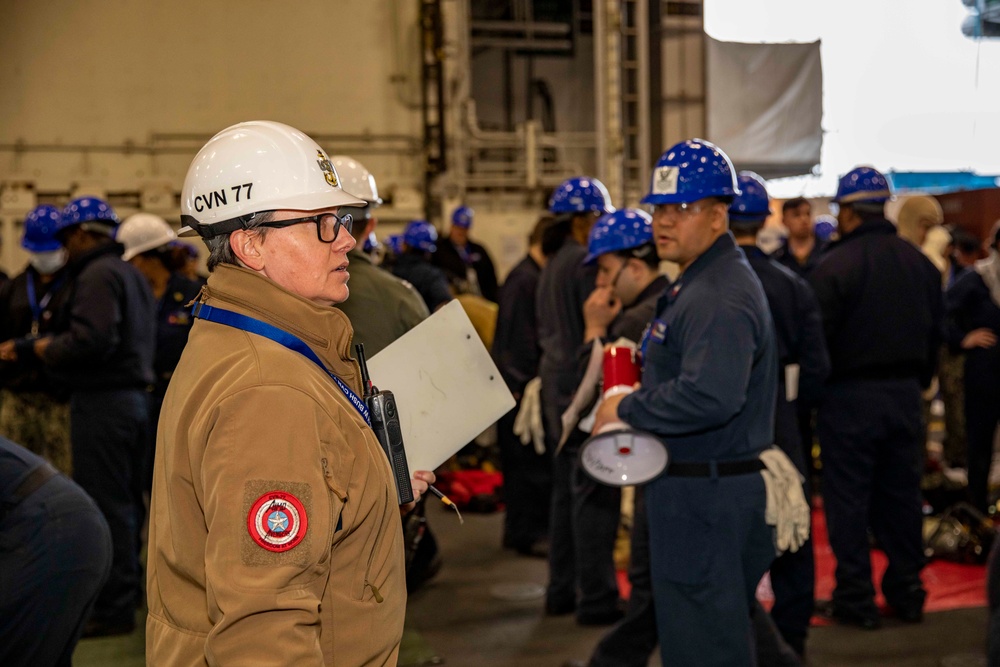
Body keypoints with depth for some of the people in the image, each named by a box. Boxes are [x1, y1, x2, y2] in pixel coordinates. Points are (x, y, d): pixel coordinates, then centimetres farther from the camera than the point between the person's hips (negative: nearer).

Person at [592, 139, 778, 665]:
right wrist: (631, 399, 11)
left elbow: (710, 396, -34)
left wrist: (626, 410, -21)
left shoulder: (721, 297, -21)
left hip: (706, 498, -11)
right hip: (691, 488, 11)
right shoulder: (698, 282, 15)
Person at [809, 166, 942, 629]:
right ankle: (907, 594, 22)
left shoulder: (835, 266, -16)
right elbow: (935, 331, 13)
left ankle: (856, 599, 8)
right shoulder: (920, 263, 6)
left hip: (850, 395, -6)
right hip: (905, 393, 6)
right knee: (900, 495, 14)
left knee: (848, 499, 3)